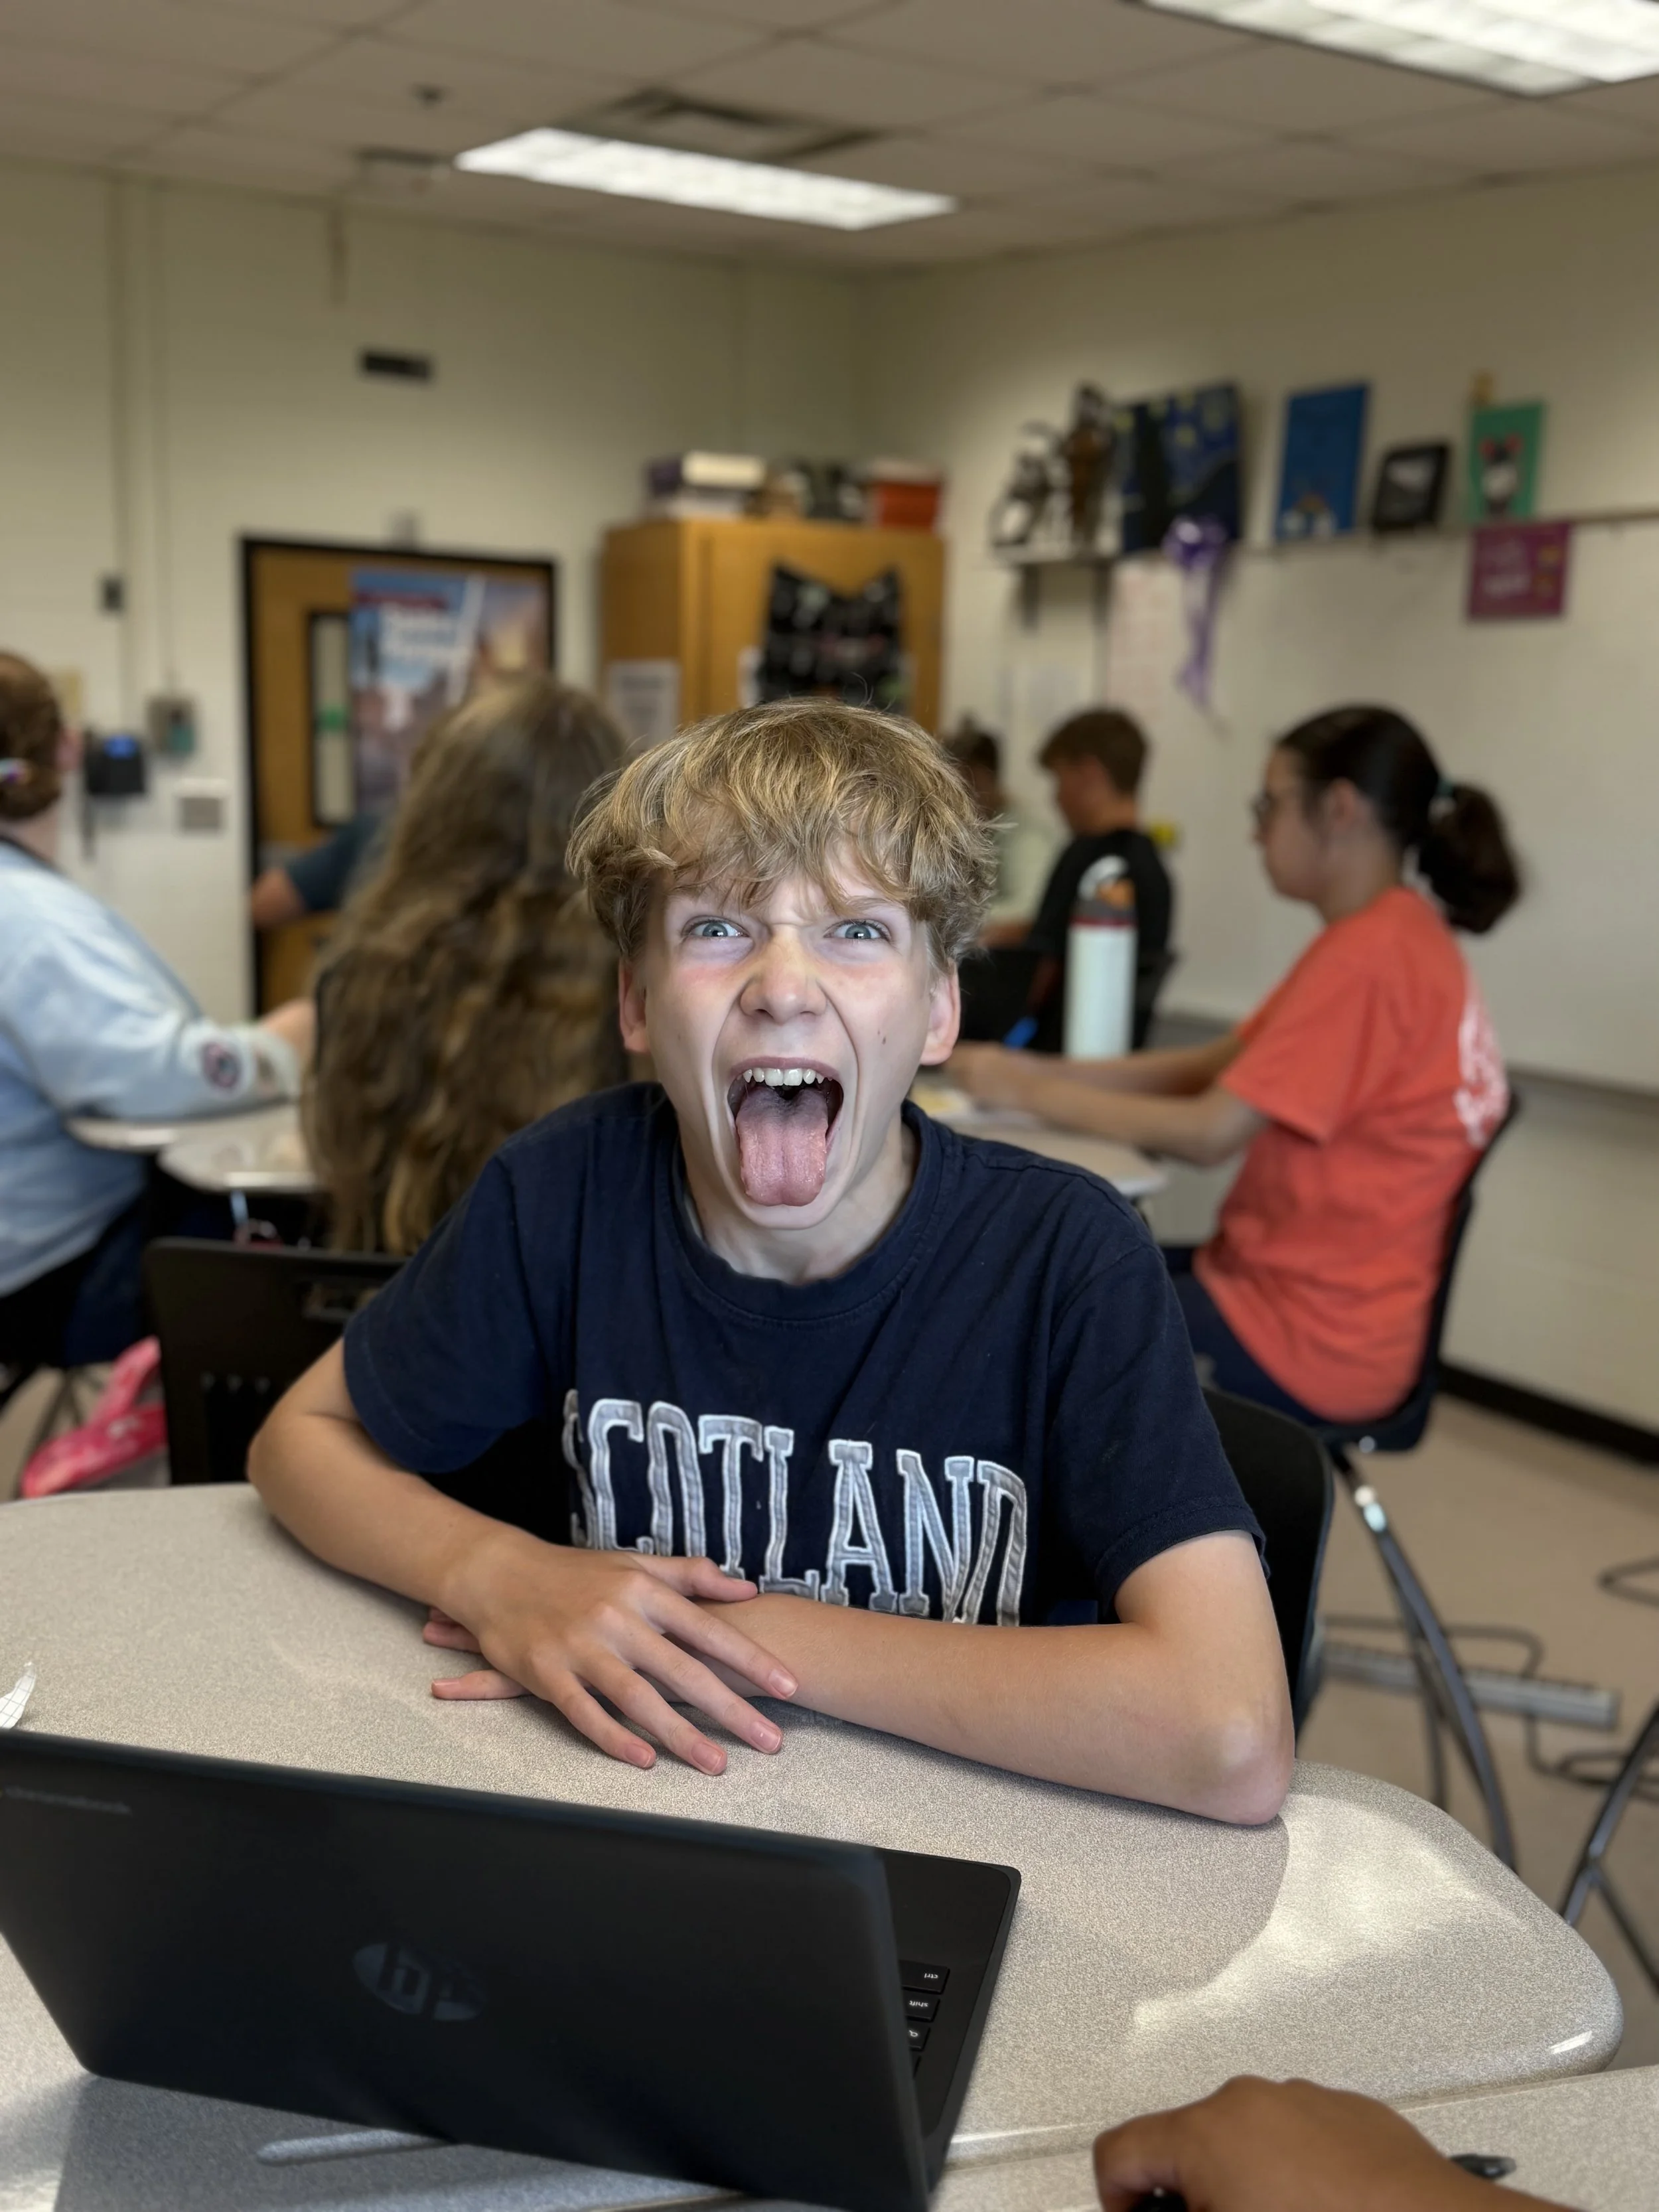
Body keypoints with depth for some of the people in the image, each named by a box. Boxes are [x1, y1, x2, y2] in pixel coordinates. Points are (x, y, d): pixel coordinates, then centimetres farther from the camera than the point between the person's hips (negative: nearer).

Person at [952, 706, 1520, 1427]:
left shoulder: (1369, 954, -21)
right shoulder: (1401, 936, 10)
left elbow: (1210, 1131, -23)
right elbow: (1213, 1066, 9)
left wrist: (1029, 1091, -12)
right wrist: (1041, 1073, 0)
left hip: (1304, 1339, -9)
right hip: (1304, 1288, 9)